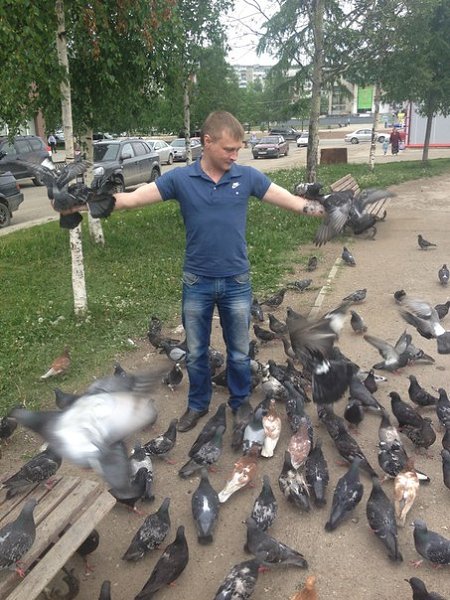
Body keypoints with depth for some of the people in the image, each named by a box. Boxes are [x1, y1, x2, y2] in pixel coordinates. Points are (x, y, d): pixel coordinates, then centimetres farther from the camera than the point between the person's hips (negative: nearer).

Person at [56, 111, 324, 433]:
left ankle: (240, 404, 36)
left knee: (239, 351, 14)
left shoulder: (247, 176, -5)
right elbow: (133, 197, -11)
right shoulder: (180, 178, -6)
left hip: (237, 282, 0)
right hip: (197, 283, 0)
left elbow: (293, 201, -4)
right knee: (196, 351, 15)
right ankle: (198, 404, 37)